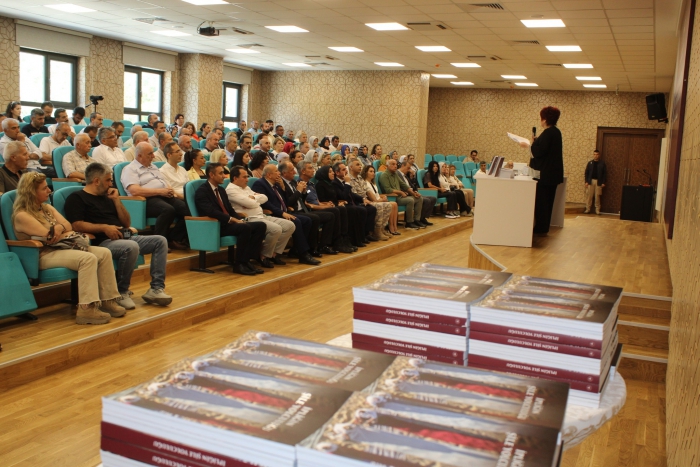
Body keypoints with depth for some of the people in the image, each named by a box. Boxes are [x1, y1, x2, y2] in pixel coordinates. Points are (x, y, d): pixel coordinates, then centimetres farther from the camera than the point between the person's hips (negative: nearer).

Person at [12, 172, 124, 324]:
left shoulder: (47, 208, 17)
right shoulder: (22, 215, -10)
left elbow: (68, 226, 8)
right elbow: (48, 237, -17)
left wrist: (59, 228, -14)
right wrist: (66, 233, 0)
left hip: (61, 248, 9)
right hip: (43, 256, -8)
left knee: (104, 253, -12)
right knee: (88, 258, -32)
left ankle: (107, 300, -14)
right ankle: (86, 309, -37)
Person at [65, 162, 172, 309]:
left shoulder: (106, 197, 27)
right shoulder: (76, 198, 4)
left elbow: (126, 223, 22)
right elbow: (76, 225, -12)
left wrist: (116, 200, 12)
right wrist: (104, 227, -20)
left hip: (124, 237, 8)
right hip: (102, 242, -8)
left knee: (160, 241, -8)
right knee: (131, 247, -36)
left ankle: (156, 289, -15)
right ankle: (121, 292, -19)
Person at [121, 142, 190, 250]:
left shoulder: (153, 167, 30)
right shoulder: (130, 169, 3)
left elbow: (166, 184, 30)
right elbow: (135, 191, -14)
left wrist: (170, 190, 3)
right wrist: (159, 191, -15)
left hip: (165, 196, 8)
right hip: (148, 200, -7)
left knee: (187, 208, -20)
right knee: (168, 209, -37)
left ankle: (174, 239, -14)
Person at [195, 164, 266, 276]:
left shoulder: (221, 190, 20)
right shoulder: (202, 191, -7)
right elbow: (211, 212, -22)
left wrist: (241, 219, -1)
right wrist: (232, 219, -24)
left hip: (228, 223, 9)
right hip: (215, 226, -9)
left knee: (260, 226, -8)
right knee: (245, 228, -32)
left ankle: (247, 260, -10)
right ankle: (238, 264, -22)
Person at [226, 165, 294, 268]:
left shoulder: (246, 187, 22)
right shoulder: (231, 190, -7)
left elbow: (264, 197, 15)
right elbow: (250, 204, -16)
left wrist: (253, 198, -2)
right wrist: (257, 198, 5)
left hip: (262, 216, 10)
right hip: (250, 220, -10)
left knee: (290, 225, -3)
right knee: (276, 229, -31)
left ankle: (274, 253, 3)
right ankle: (264, 256, -10)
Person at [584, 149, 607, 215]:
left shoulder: (602, 163, 3)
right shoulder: (590, 163, 7)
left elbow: (605, 173, 2)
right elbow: (586, 172, 7)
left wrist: (603, 182, -4)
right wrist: (586, 181, -2)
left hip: (598, 182, -1)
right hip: (590, 181, 1)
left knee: (597, 196, 0)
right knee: (589, 195, 1)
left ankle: (597, 210, 6)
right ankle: (588, 209, 8)